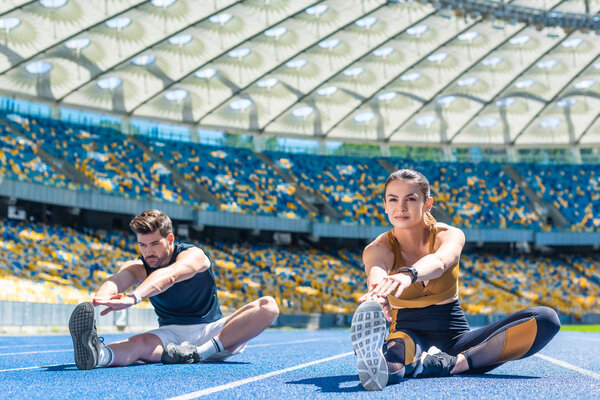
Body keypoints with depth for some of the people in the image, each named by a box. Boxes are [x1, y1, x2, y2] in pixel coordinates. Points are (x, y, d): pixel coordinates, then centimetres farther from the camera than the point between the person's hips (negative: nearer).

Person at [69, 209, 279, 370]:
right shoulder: (137, 267, -4)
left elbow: (168, 276, -39)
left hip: (211, 330, -1)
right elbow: (116, 280, -30)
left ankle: (201, 352, -41)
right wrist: (101, 298, -57)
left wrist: (133, 297, -60)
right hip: (171, 332, 1)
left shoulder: (193, 255, -15)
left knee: (268, 306, -26)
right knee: (138, 343, -36)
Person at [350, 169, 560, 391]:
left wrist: (408, 275, -57)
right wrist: (378, 291, -61)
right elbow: (376, 270, -33)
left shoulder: (451, 235, -5)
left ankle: (452, 364, -35)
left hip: (456, 338, 3)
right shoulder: (378, 248, -6)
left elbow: (439, 261, -32)